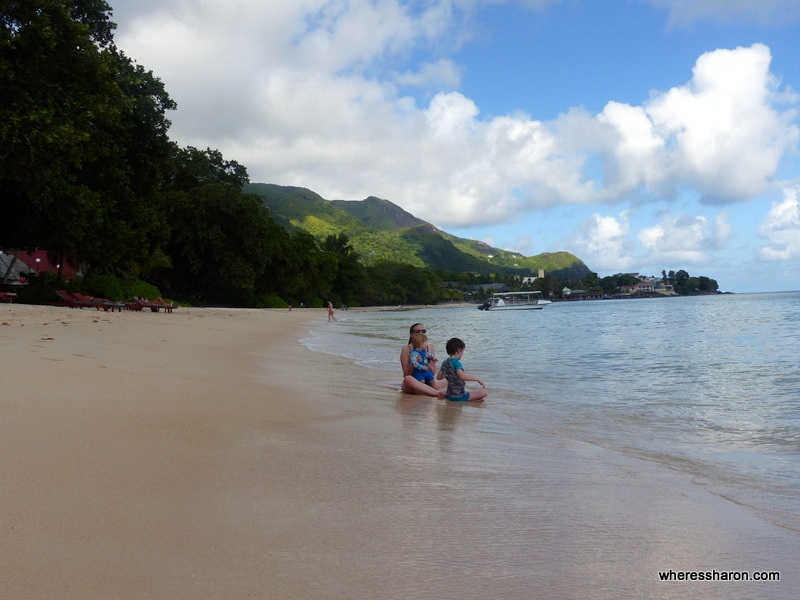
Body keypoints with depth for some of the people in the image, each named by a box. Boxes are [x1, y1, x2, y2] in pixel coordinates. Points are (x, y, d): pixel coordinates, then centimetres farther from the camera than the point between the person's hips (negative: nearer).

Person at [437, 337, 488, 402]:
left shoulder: (445, 362, 4)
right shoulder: (456, 362, -18)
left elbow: (438, 377, 14)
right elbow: (462, 376, -34)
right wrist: (478, 379, -28)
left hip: (449, 396, 8)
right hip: (458, 396, -8)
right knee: (484, 392, -10)